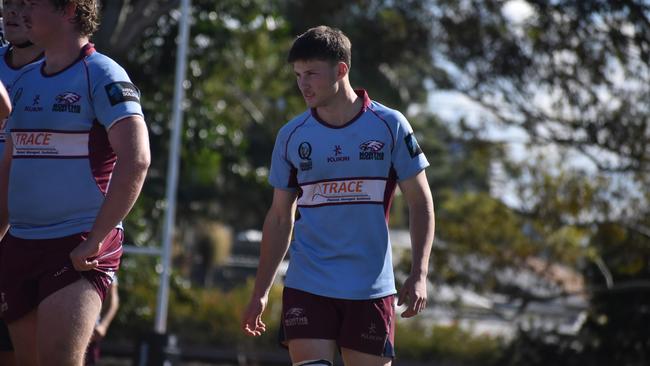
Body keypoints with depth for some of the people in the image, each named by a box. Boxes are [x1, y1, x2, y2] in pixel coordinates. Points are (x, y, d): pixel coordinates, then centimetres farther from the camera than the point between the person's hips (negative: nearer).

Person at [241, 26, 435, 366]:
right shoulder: (291, 136, 4)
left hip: (372, 287, -1)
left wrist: (419, 274, -10)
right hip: (306, 287, 1)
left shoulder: (389, 126, -2)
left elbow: (420, 202, 2)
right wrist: (260, 293, 9)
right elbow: (279, 217, 12)